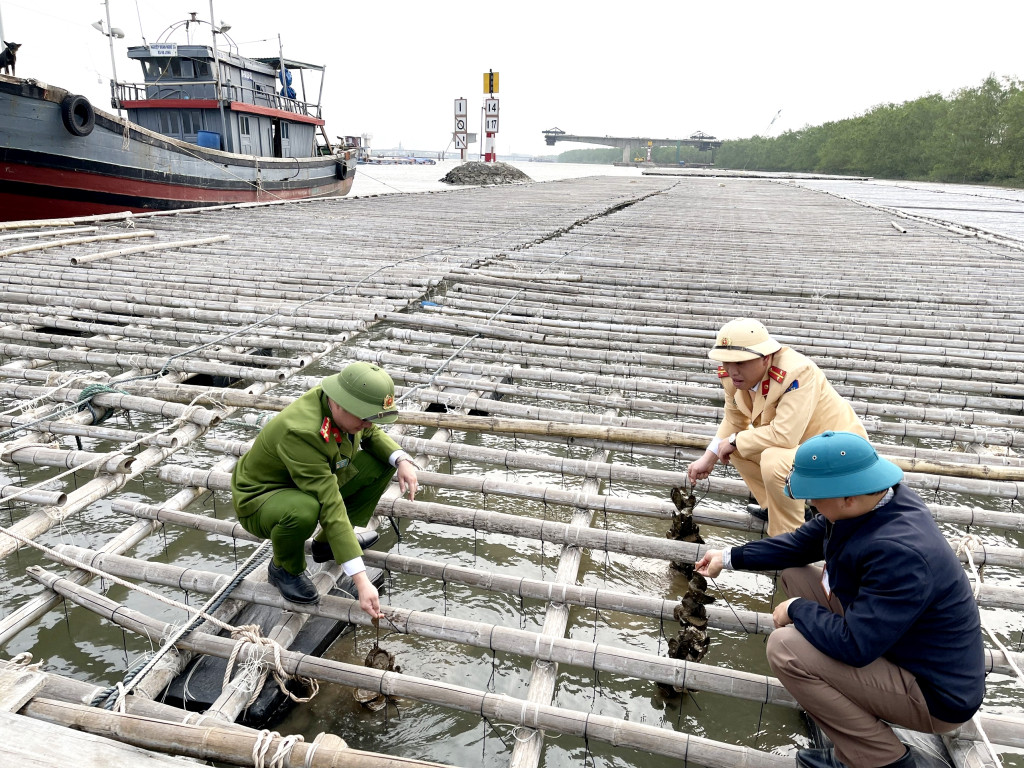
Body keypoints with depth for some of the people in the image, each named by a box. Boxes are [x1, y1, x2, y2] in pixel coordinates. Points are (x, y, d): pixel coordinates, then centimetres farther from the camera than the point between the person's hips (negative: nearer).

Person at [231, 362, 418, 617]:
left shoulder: (340, 404, -16)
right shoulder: (301, 431, -38)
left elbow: (371, 435, 6)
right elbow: (331, 508, -40)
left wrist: (402, 459, -17)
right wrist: (361, 581, -40)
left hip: (314, 484, 7)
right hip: (260, 499, -7)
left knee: (381, 463, -8)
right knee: (304, 510, -41)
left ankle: (327, 543, 8)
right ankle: (284, 568, -5)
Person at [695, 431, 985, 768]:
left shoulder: (900, 553, -36)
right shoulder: (872, 501, -10)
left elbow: (855, 645, -33)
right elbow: (802, 543, 5)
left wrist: (797, 609, -15)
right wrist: (731, 557, 8)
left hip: (934, 692, -8)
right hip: (890, 639, 9)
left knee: (785, 648, -22)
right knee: (795, 575, 6)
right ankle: (845, 691, 16)